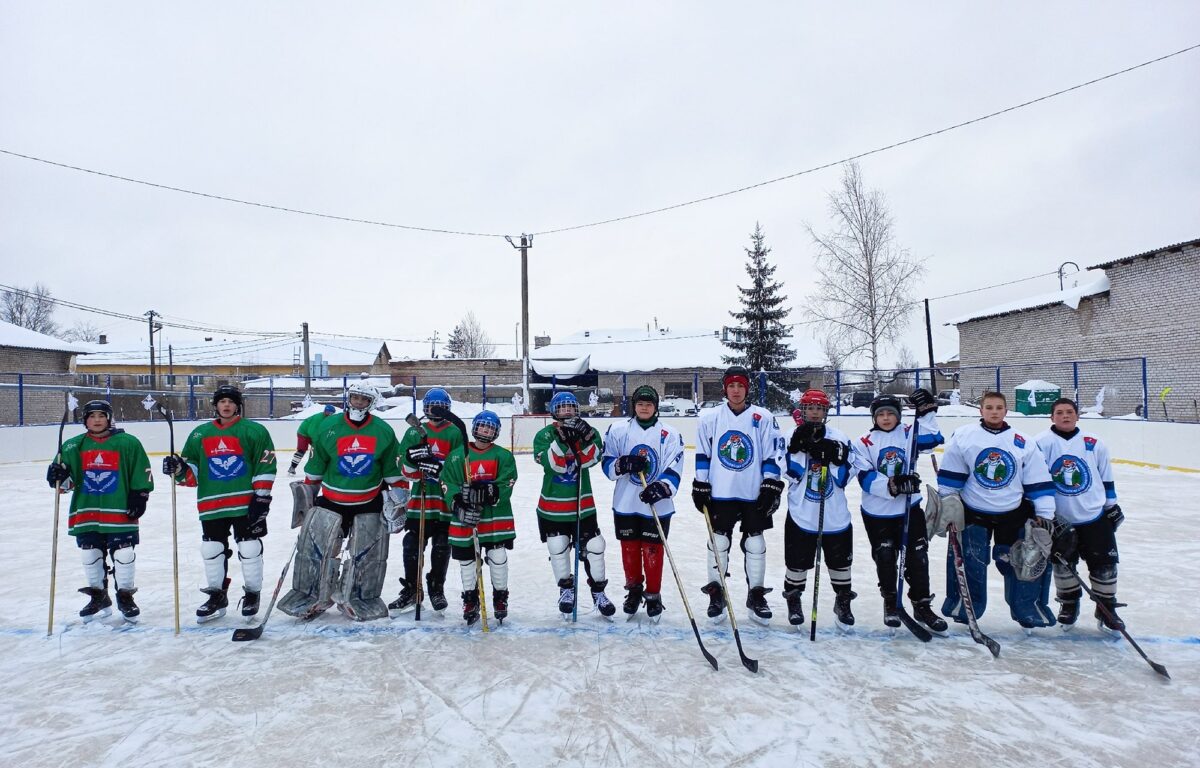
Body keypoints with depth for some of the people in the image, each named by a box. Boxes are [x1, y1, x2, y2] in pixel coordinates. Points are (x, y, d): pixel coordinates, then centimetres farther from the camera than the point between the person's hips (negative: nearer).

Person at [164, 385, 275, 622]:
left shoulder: (254, 431, -2)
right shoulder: (200, 434, 12)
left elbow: (265, 466, -5)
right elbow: (193, 471, 15)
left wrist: (261, 497, -11)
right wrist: (179, 469, -8)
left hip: (246, 503, -4)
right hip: (212, 504, 4)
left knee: (249, 549, 2)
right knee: (212, 550, 10)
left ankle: (252, 594, 19)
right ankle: (217, 596, 26)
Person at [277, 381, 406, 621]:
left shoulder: (384, 431, -4)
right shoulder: (328, 428, -4)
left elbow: (394, 469, 3)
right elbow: (314, 467, 5)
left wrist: (398, 499, 0)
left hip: (370, 503, 0)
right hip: (331, 500, 0)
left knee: (367, 555, 6)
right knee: (314, 549, 0)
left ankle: (362, 600, 24)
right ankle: (309, 596, 20)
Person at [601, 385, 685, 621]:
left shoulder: (670, 434, -2)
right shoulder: (618, 430, 2)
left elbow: (674, 471, -8)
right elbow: (607, 463, 1)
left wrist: (661, 488, -26)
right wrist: (625, 463, -20)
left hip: (657, 505, -2)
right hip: (625, 504, 2)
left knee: (652, 551, 3)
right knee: (629, 549, 12)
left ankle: (653, 595, 21)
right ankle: (634, 590, 32)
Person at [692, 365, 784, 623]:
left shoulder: (763, 418, -2)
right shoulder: (709, 418, 1)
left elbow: (773, 454, -1)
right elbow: (702, 455, 4)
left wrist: (771, 487, -6)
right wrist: (700, 486, 2)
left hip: (754, 495, 0)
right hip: (720, 494, 0)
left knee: (755, 545, 8)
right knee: (718, 542, 6)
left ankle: (756, 596, 22)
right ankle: (716, 594, 20)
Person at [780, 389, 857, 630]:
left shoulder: (839, 438, -1)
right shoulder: (794, 436, -3)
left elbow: (843, 478, -6)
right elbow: (793, 472, -14)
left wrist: (834, 457, -20)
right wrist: (800, 446, -24)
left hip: (835, 515, 1)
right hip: (801, 513, -1)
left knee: (840, 560, 12)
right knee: (797, 561, 7)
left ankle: (843, 601, 34)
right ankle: (793, 600, 30)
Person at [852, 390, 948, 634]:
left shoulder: (909, 434, 2)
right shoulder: (864, 443, -4)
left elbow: (933, 439, -16)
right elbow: (865, 477, -14)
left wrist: (926, 412, -25)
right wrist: (892, 486, -28)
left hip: (909, 508, 1)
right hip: (877, 513, -1)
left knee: (917, 556, 3)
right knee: (885, 558, 9)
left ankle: (922, 605, 18)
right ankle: (890, 603, 29)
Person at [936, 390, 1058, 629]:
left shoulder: (1023, 444, -1)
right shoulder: (963, 436, -6)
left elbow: (1039, 480, 1)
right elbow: (950, 475, -1)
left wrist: (1045, 513, -3)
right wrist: (945, 502, -1)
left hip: (1013, 513, 1)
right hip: (973, 511, -1)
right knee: (968, 561, 0)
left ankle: (1029, 608, 21)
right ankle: (962, 605, 20)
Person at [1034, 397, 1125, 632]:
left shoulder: (1094, 443, 1)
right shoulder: (1041, 444, -9)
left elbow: (1105, 477, 12)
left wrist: (1112, 506, 15)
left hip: (1096, 516, 2)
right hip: (1059, 518, -2)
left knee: (1104, 563, 4)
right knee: (1062, 563, 7)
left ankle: (1107, 609, 22)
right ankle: (1069, 603, 29)